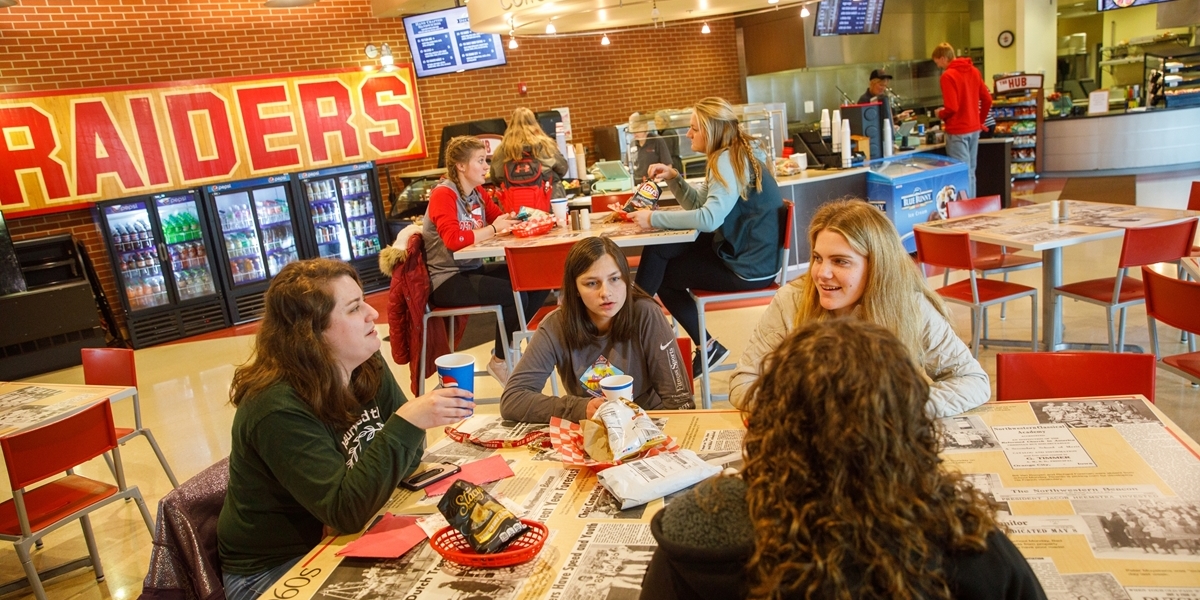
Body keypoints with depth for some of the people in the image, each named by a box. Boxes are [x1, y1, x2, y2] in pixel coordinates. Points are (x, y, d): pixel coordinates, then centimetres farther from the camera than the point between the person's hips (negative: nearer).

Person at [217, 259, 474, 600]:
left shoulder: (368, 367, -5)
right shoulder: (278, 409, -27)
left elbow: (403, 459, 1)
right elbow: (345, 511, -32)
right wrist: (408, 423, -40)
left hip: (338, 539, 6)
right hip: (273, 569, -6)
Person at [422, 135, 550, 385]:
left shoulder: (477, 193, 10)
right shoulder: (443, 195, -13)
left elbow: (503, 220, 12)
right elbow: (453, 240, -27)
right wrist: (492, 229, -19)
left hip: (473, 270, 8)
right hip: (447, 281, -8)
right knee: (515, 295, -24)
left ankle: (507, 343, 13)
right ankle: (500, 360, 1)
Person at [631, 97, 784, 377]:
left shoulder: (729, 161, -18)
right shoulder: (730, 157, 13)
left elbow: (709, 218, -30)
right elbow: (698, 205, 16)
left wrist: (654, 219, -23)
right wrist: (674, 178, 1)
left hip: (749, 268, -9)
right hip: (742, 252, 9)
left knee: (662, 274, 0)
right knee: (658, 250, 7)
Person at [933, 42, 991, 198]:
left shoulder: (948, 75, -14)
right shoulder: (974, 71, 9)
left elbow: (951, 108, -20)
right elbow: (987, 99, 12)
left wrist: (940, 115, -1)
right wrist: (980, 120, 22)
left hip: (958, 131, -8)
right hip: (974, 129, 8)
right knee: (970, 172, 14)